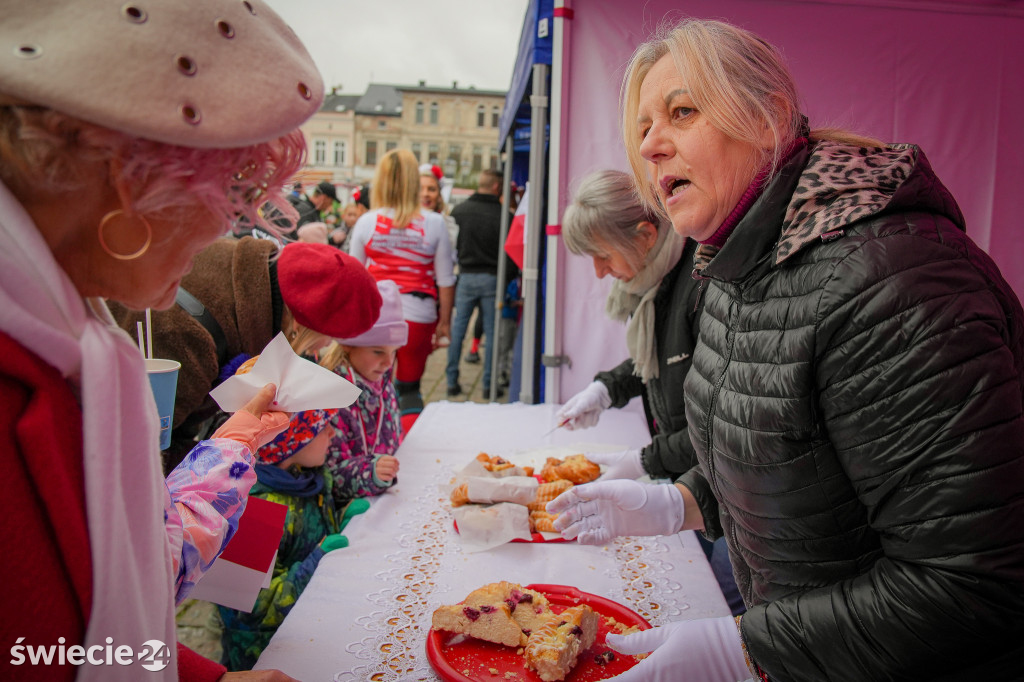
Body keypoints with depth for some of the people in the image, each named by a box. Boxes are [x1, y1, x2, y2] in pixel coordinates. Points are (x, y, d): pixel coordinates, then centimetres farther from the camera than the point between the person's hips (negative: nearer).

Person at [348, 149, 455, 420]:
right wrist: (444, 322, 9)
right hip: (418, 315, 0)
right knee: (410, 387, 12)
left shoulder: (367, 222, 0)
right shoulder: (434, 224, -2)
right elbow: (445, 280, 1)